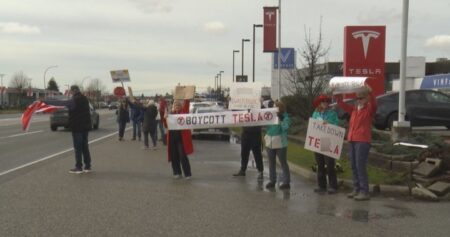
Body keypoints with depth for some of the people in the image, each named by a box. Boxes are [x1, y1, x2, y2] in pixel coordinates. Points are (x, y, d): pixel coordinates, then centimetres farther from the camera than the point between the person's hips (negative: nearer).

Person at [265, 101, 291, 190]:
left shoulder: (285, 118, -6)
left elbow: (285, 127, -19)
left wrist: (279, 120, -21)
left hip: (280, 143, -5)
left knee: (283, 162, -1)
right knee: (271, 162, 12)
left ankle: (286, 182, 3)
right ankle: (272, 180, 21)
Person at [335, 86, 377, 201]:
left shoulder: (369, 109, -1)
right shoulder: (353, 109, 16)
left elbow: (373, 103, -21)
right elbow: (342, 105, 17)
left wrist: (370, 92, -35)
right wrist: (337, 94, 4)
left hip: (363, 141, -7)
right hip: (352, 140, 7)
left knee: (360, 166, -9)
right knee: (354, 166, 9)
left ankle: (364, 192, -6)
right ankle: (356, 189, 16)